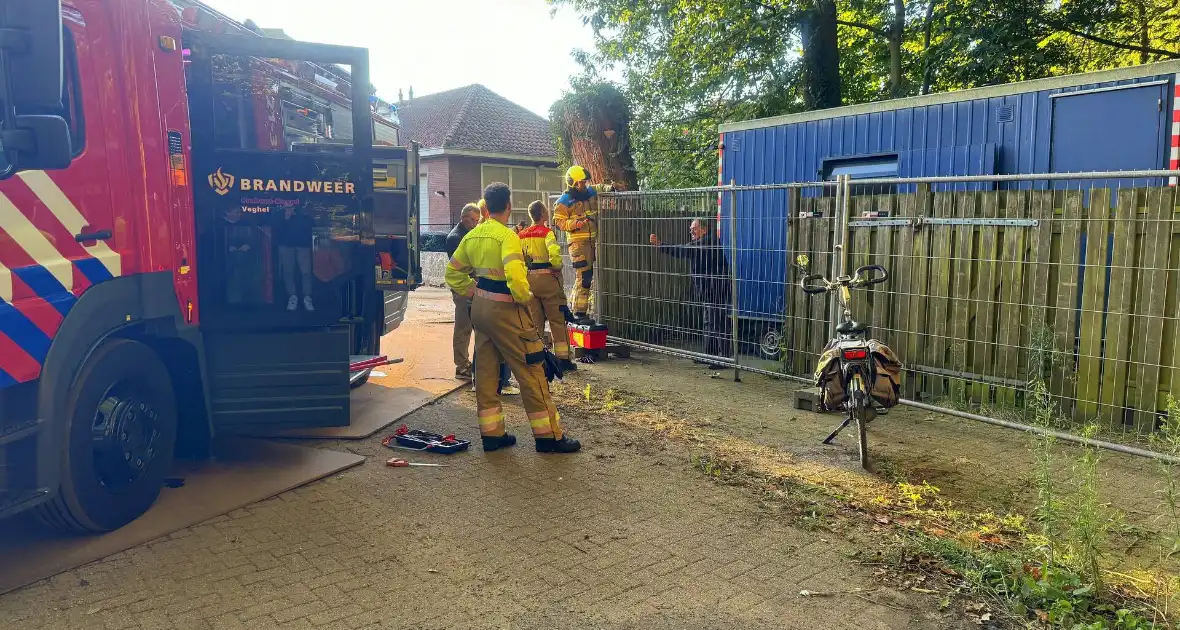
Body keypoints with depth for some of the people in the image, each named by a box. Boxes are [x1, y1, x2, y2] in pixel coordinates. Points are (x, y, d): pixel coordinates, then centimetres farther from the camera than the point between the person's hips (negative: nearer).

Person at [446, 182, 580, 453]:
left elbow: (453, 273, 15)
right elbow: (515, 276, -30)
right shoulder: (507, 235, -17)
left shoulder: (471, 236, 7)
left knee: (485, 371, 13)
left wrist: (474, 292, 14)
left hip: (480, 308, 8)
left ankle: (492, 433, 20)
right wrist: (525, 298, -14)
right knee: (531, 372, 0)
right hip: (505, 310, -8)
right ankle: (548, 436, 6)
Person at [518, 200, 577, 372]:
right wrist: (557, 268, -10)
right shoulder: (547, 232, -10)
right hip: (547, 277, -5)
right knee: (557, 320, 2)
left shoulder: (522, 235, 8)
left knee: (535, 320, 13)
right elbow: (554, 253, -26)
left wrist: (525, 271, 12)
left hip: (529, 279, 5)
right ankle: (563, 358, 2)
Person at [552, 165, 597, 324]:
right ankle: (579, 313, -9)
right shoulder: (564, 202, -9)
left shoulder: (591, 193, 10)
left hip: (594, 240, 8)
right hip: (579, 242, -8)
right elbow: (559, 221, -10)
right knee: (583, 277, -12)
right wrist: (575, 223, -25)